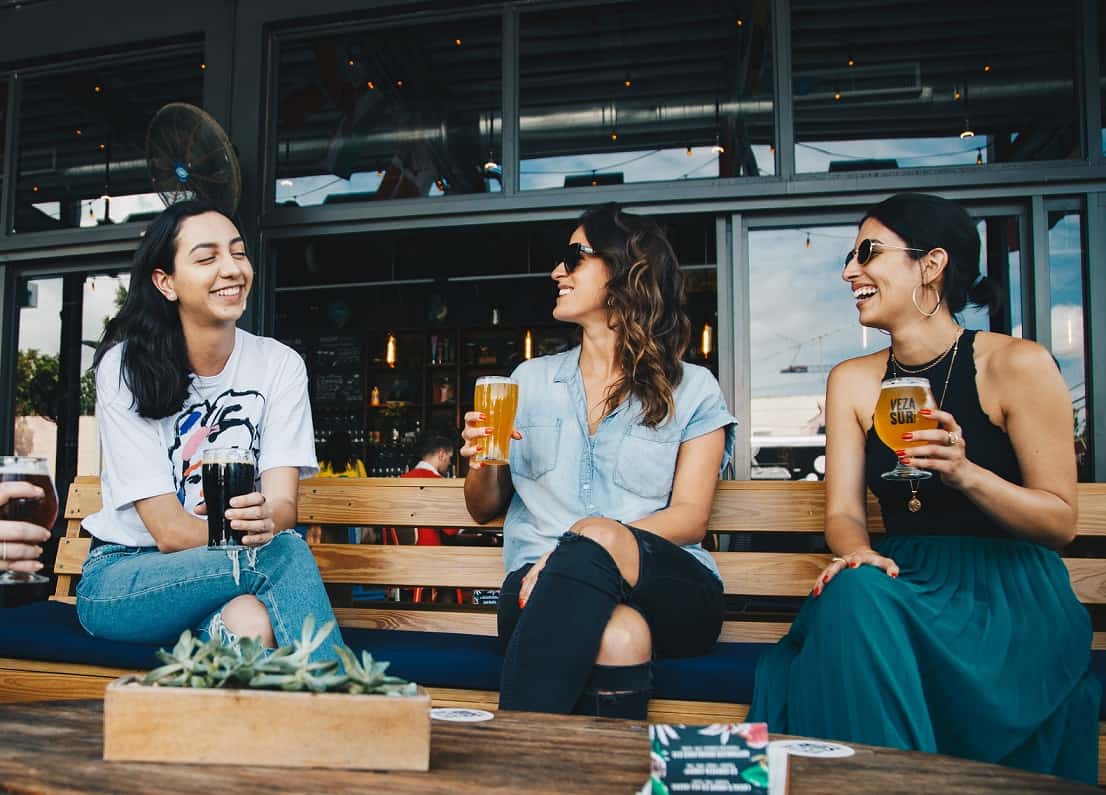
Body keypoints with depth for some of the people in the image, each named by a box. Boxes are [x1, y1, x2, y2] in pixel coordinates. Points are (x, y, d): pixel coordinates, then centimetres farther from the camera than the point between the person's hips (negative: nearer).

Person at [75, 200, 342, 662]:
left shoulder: (279, 364, -2)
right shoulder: (125, 367, -10)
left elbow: (283, 501, -11)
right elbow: (168, 530, -17)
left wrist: (267, 519, -37)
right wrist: (263, 539, -36)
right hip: (118, 581, -2)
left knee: (254, 621, -37)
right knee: (283, 552, -31)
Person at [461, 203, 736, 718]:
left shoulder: (692, 390, 11)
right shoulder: (530, 380, 19)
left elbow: (690, 517, -1)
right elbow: (482, 509, 21)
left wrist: (597, 540, -20)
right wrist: (485, 463, -4)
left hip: (668, 589, 0)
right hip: (542, 586, 1)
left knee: (596, 540, -36)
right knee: (618, 635, -36)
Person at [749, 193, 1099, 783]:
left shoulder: (1018, 365, -5)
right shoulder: (851, 381, 8)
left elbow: (1061, 523, -4)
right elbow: (843, 511, 3)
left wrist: (964, 472, -22)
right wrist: (858, 554, -21)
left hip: (1009, 588, -3)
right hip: (901, 581, 4)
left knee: (866, 604, -32)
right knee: (852, 593, -31)